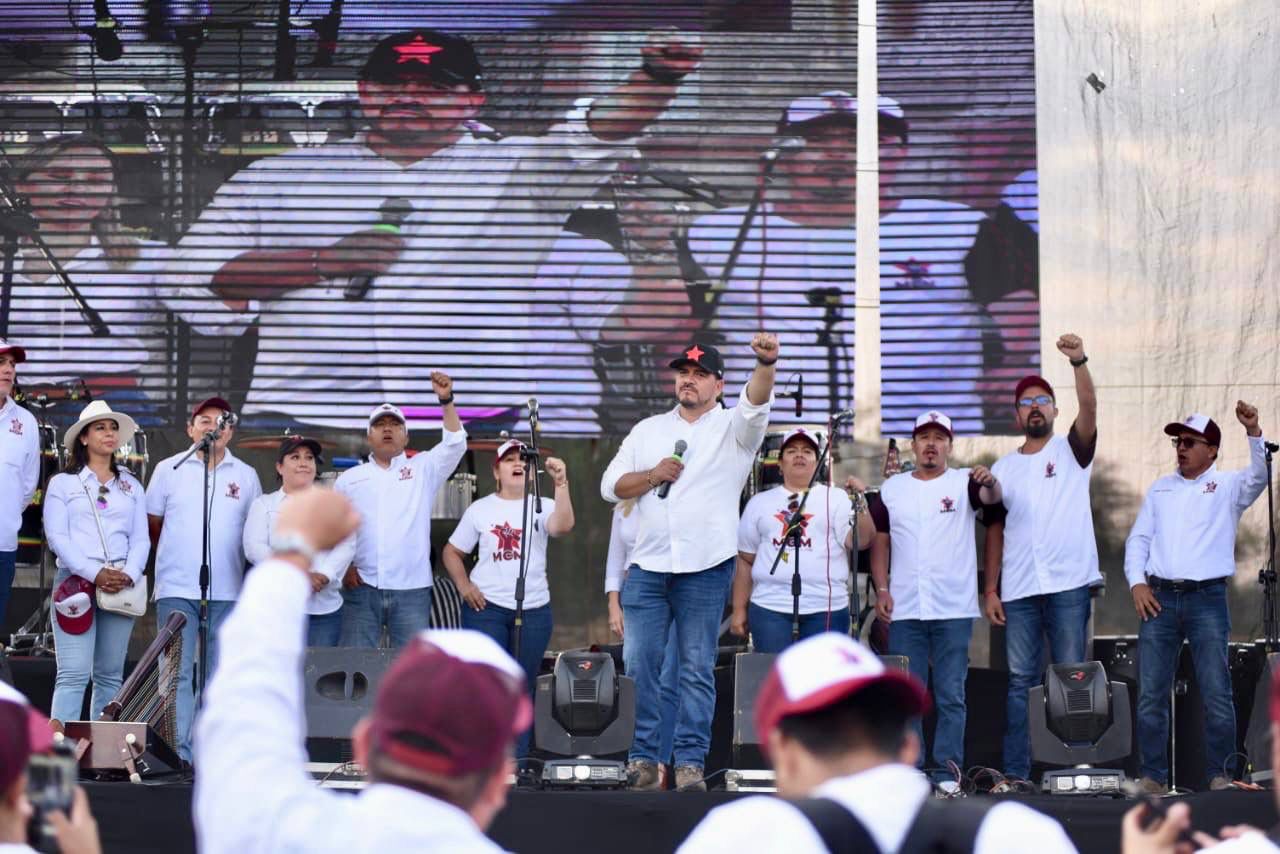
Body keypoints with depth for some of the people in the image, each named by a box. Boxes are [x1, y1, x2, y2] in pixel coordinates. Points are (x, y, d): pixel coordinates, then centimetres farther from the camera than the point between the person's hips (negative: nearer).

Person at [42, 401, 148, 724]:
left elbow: (141, 539, 11)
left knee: (110, 676, 4)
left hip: (122, 587, 4)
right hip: (76, 583, -4)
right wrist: (94, 574, -15)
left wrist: (130, 574, -9)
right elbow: (57, 537, -2)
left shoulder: (131, 486, 18)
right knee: (73, 675, -12)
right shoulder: (62, 483, 7)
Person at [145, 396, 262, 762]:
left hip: (227, 592, 2)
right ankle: (178, 753, -7)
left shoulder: (246, 476, 10)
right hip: (177, 589, -2)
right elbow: (151, 526, 11)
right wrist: (175, 556, 6)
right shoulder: (169, 469, 6)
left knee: (218, 676, 5)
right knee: (177, 673, -6)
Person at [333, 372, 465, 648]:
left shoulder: (423, 469, 11)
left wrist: (446, 400, -14)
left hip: (411, 590, -1)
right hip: (361, 589, 1)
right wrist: (343, 566, -1)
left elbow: (455, 444, -3)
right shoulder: (349, 478, 15)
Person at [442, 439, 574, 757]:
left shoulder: (541, 507, 4)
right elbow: (451, 552, 12)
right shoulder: (480, 510, 7)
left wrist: (561, 484, -30)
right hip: (486, 608, -1)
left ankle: (518, 762, 11)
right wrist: (463, 584, -4)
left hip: (534, 611, 1)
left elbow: (563, 526, -19)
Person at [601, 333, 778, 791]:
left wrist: (767, 364, -37)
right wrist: (653, 475, -4)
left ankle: (690, 762, 1)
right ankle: (641, 758, 4)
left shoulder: (732, 428, 6)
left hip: (706, 568, -3)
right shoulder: (648, 430, 17)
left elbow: (756, 402, -17)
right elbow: (610, 486, 13)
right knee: (639, 664, -1)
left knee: (698, 669, -1)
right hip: (647, 568, 3)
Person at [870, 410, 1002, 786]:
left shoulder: (963, 482, 3)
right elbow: (879, 541, 13)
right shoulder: (892, 489, 11)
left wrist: (990, 482, -41)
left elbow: (991, 497, -18)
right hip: (904, 610, 2)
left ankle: (947, 772, 3)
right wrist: (881, 590, 2)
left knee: (951, 695, 0)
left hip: (954, 610, -2)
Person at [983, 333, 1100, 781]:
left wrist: (1078, 362, -28)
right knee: (1021, 681, 4)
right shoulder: (1002, 469, 14)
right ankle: (1015, 773, 5)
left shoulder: (1072, 451, 6)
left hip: (1069, 584, -3)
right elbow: (994, 532, 13)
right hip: (1018, 590, 3)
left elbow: (1089, 408, -13)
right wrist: (990, 589, 5)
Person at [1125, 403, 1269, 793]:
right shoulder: (1161, 489, 18)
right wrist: (1137, 583, 1)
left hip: (1207, 599, -3)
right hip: (1159, 599, 3)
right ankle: (1153, 778, 4)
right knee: (1151, 695, -1)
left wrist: (1254, 432, -27)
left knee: (1217, 694, -6)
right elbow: (1138, 539, 16)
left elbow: (1260, 475, -12)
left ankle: (1221, 776, 2)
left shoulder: (1227, 486, 8)